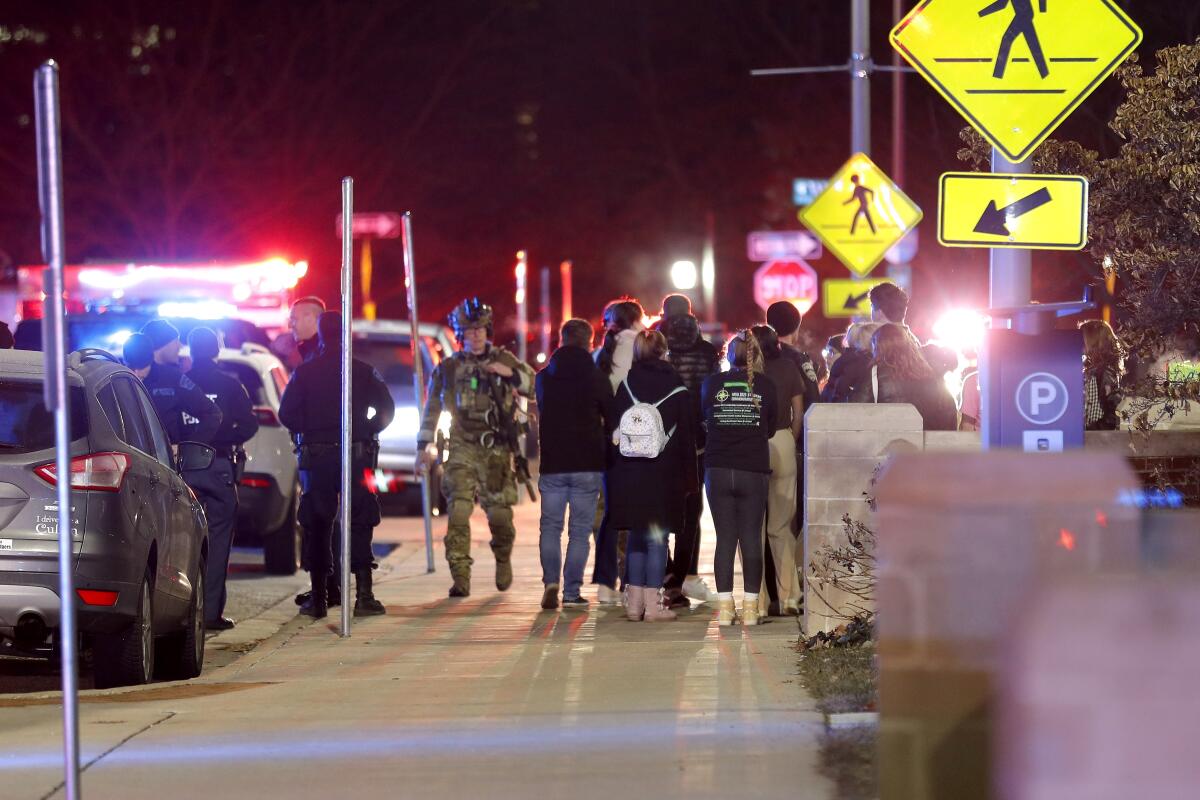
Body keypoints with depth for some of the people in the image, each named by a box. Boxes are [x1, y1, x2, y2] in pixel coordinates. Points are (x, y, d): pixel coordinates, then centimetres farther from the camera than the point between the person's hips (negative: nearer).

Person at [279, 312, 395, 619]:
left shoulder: (304, 372, 0)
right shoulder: (364, 372, 0)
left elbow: (287, 413, -4)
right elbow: (386, 408, -3)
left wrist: (307, 432, 11)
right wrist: (366, 431, 9)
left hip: (316, 456, 0)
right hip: (358, 455, 0)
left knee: (317, 525, 6)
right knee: (359, 523, 3)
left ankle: (318, 598, 4)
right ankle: (364, 595, -5)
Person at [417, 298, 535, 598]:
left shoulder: (503, 360, 6)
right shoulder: (449, 368, 7)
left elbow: (535, 386, 1)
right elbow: (432, 408, 16)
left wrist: (510, 373, -15)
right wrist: (424, 446, 14)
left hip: (497, 449, 0)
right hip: (463, 449, 0)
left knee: (500, 514, 1)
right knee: (459, 510, -15)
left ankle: (503, 561, 31)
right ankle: (460, 578, -15)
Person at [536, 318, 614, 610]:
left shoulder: (544, 377, 4)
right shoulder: (596, 377, -5)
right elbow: (612, 418, 1)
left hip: (552, 463, 2)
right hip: (588, 465, -2)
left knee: (550, 526, 9)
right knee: (579, 530, 3)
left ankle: (551, 582, -10)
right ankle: (572, 592, 1)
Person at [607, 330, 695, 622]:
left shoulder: (626, 385, 3)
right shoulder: (676, 389, -2)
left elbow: (614, 426, 4)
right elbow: (686, 436, 0)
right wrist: (689, 477, 5)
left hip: (628, 472, 3)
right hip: (663, 474, -2)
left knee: (636, 537, 11)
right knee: (657, 537, 1)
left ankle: (634, 601, 10)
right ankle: (652, 603, -2)